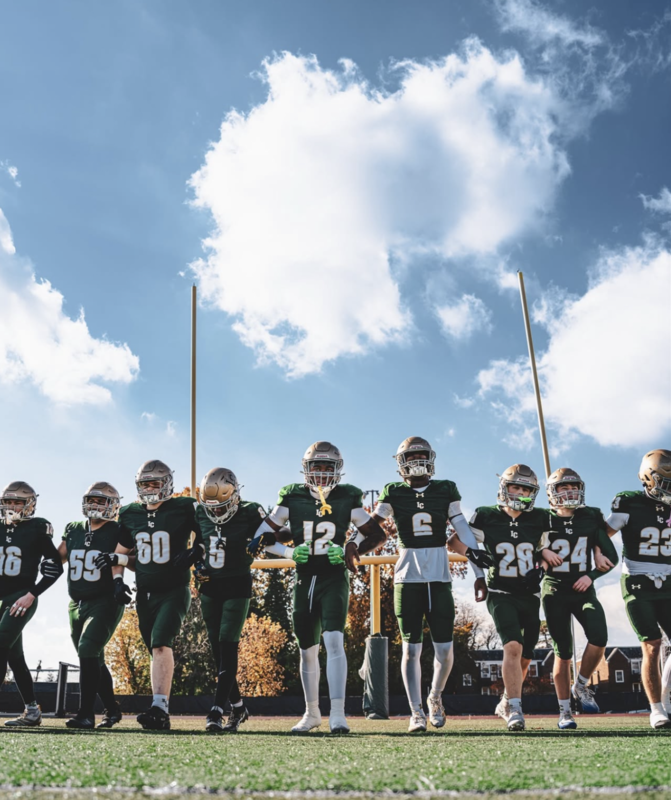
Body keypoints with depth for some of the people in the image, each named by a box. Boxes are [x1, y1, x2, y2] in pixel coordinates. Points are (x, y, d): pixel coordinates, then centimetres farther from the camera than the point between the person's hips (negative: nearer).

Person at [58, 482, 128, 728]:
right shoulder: (73, 530, 7)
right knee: (94, 660, 13)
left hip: (105, 603, -6)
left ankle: (86, 713, -13)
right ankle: (112, 710, 28)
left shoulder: (118, 532, -8)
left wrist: (119, 559, -28)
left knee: (88, 652, -19)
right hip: (77, 604, 6)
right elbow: (57, 558, 19)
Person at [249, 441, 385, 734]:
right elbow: (262, 536, 4)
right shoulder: (292, 499, 0)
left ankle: (337, 713, -16)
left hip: (334, 580, -2)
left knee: (334, 640, -18)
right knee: (308, 650, 11)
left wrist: (350, 552, -10)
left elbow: (377, 535, 5)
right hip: (304, 581, 2)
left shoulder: (347, 500, -2)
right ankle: (312, 713, 27)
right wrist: (290, 552, -11)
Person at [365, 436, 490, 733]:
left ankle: (435, 697, 28)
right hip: (407, 576, -1)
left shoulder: (446, 490, 7)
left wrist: (479, 572, 1)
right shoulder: (393, 493, 5)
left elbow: (463, 531, 5)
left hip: (440, 576, 1)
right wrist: (351, 545, -21)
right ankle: (416, 713, 9)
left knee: (444, 647, 1)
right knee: (411, 647, 0)